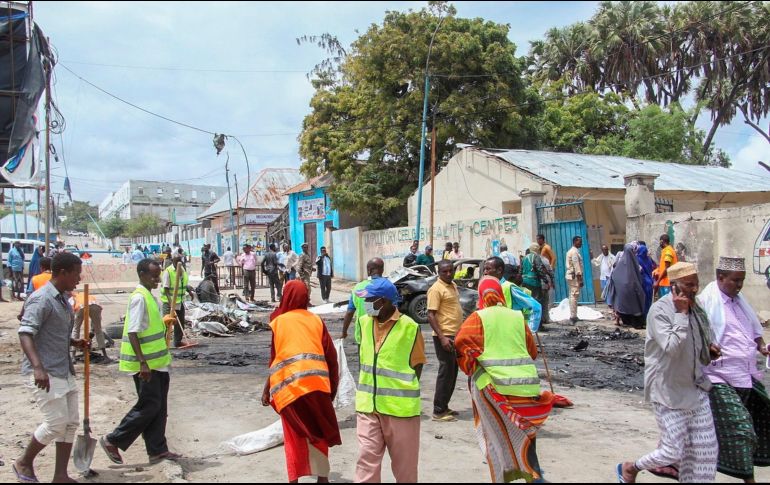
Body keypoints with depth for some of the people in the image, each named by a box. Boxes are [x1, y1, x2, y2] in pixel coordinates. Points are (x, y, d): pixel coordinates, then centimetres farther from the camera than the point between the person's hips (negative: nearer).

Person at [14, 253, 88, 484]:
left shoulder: (63, 300, 13)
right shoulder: (41, 299, -15)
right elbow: (25, 333, -25)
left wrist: (75, 343, 6)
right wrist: (38, 367, -36)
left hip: (64, 371, 9)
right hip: (45, 373, -9)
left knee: (71, 422, 8)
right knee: (56, 423, -7)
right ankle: (24, 462, 17)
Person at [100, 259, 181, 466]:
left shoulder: (151, 296, 12)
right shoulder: (139, 298, -17)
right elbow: (132, 333, -22)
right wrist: (143, 363, -25)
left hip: (157, 362, 9)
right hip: (146, 364, -9)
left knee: (159, 407, 11)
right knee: (148, 406, -3)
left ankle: (158, 450, 19)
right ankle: (112, 441, 9)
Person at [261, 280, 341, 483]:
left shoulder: (279, 321, 4)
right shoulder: (316, 321, 9)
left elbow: (275, 359, 3)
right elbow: (331, 355, 7)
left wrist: (267, 390, 10)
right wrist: (333, 385, 16)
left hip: (288, 384, -1)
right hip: (316, 382, 2)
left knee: (294, 435, 12)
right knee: (317, 429, 16)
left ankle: (294, 477, 13)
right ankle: (322, 475, 16)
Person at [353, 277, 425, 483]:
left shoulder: (410, 327, -12)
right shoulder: (364, 322, 4)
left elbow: (417, 365, -3)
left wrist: (407, 393, -1)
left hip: (400, 406, -4)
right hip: (368, 405, 4)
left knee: (404, 462, 10)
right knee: (367, 458, 3)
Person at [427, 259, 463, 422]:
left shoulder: (453, 285, 13)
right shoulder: (436, 289, -14)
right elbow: (431, 316, -19)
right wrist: (442, 337, -25)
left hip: (456, 335, 9)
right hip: (445, 336, -9)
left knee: (453, 372, 14)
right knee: (446, 372, -6)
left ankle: (444, 407, 23)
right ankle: (438, 412, 1)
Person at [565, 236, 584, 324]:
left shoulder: (571, 251, 19)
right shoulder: (574, 251, -13)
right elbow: (576, 266, -19)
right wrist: (580, 278, -20)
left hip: (571, 276, 10)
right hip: (574, 276, -10)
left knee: (572, 296, 12)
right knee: (574, 296, -10)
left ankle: (573, 316, 16)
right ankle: (573, 316, -11)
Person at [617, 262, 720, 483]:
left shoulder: (694, 307, 6)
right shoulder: (659, 310, -18)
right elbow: (671, 347, -29)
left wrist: (709, 349, 5)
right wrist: (681, 313, -25)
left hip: (696, 388, 8)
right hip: (669, 392, -8)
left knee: (706, 448, 8)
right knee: (674, 450, -3)